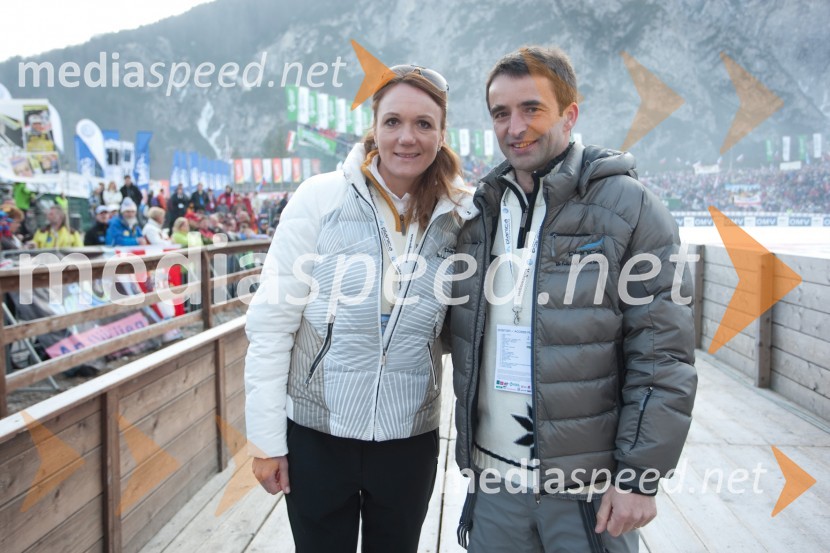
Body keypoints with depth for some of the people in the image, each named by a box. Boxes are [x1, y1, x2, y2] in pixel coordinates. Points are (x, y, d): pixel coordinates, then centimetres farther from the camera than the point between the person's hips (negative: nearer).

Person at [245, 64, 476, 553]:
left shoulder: (459, 216, -3)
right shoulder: (321, 198, -10)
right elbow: (271, 324, -8)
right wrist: (267, 437, -7)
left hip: (410, 439, 2)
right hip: (315, 434, -1)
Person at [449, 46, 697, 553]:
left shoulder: (628, 206, -8)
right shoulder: (480, 212, 6)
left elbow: (664, 358, -10)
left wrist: (640, 475, -12)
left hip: (591, 490, -4)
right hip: (493, 477, 4)